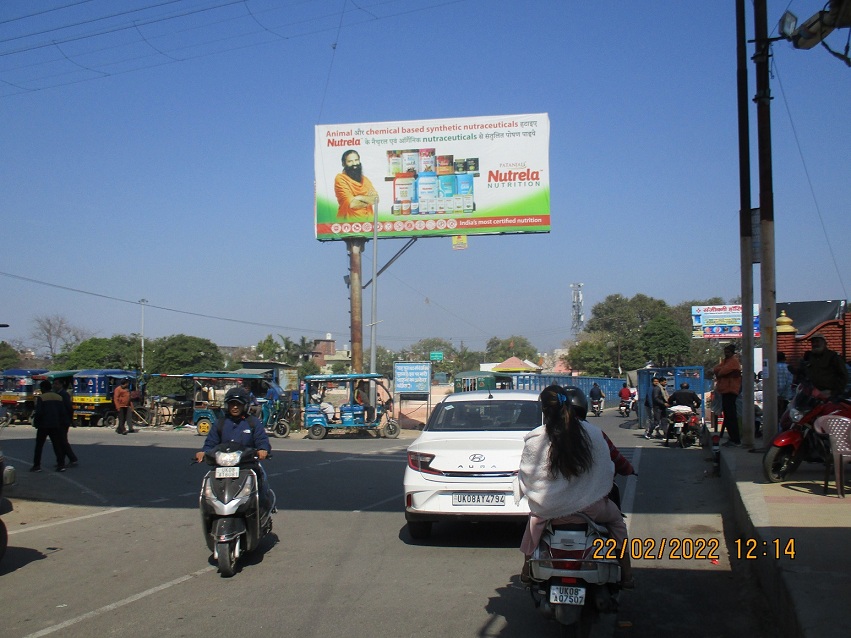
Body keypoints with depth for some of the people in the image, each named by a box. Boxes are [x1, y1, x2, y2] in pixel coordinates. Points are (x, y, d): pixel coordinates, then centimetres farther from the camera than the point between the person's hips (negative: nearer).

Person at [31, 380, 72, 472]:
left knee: (39, 445, 6)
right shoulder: (59, 397, 7)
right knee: (57, 445, 7)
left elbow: (38, 413, -15)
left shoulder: (41, 398, -9)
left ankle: (37, 465, 8)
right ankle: (61, 464, 0)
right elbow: (63, 412, 5)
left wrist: (35, 422, 0)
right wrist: (66, 423, 12)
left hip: (43, 425, -5)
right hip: (55, 426, 5)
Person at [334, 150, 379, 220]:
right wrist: (368, 199, 0)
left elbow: (376, 199, 4)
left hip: (368, 219, 5)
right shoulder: (340, 178, -4)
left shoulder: (365, 179, 16)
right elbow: (352, 204, -12)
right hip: (350, 220, -5)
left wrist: (360, 197, -10)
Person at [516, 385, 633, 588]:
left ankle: (527, 571, 44)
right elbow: (607, 468, 2)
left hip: (549, 511, 0)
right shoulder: (592, 433, -9)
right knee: (616, 518, 31)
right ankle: (626, 576, 31)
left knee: (533, 519, 34)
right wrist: (601, 492, 20)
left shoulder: (533, 440, -13)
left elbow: (526, 477, -2)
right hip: (590, 508, 0)